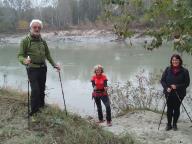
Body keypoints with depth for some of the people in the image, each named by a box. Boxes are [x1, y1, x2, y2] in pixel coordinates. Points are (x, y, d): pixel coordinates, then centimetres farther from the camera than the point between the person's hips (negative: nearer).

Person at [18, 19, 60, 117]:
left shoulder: (42, 41, 11)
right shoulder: (25, 41, -5)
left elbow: (47, 55, 20)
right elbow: (20, 55, -9)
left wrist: (54, 65, 16)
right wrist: (24, 60, -30)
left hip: (43, 68, 5)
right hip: (32, 69, -5)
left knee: (42, 89, 11)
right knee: (35, 90, -12)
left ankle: (42, 106, 26)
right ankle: (34, 111, -2)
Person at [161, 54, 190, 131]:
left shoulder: (184, 71, -7)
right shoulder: (167, 70, -2)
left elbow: (187, 83, -6)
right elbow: (162, 80, 2)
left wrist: (177, 86, -19)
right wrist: (167, 87, -15)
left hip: (179, 94, -1)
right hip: (169, 93, 1)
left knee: (176, 109, 9)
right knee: (169, 109, 8)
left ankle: (174, 124, 27)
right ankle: (169, 124, 23)